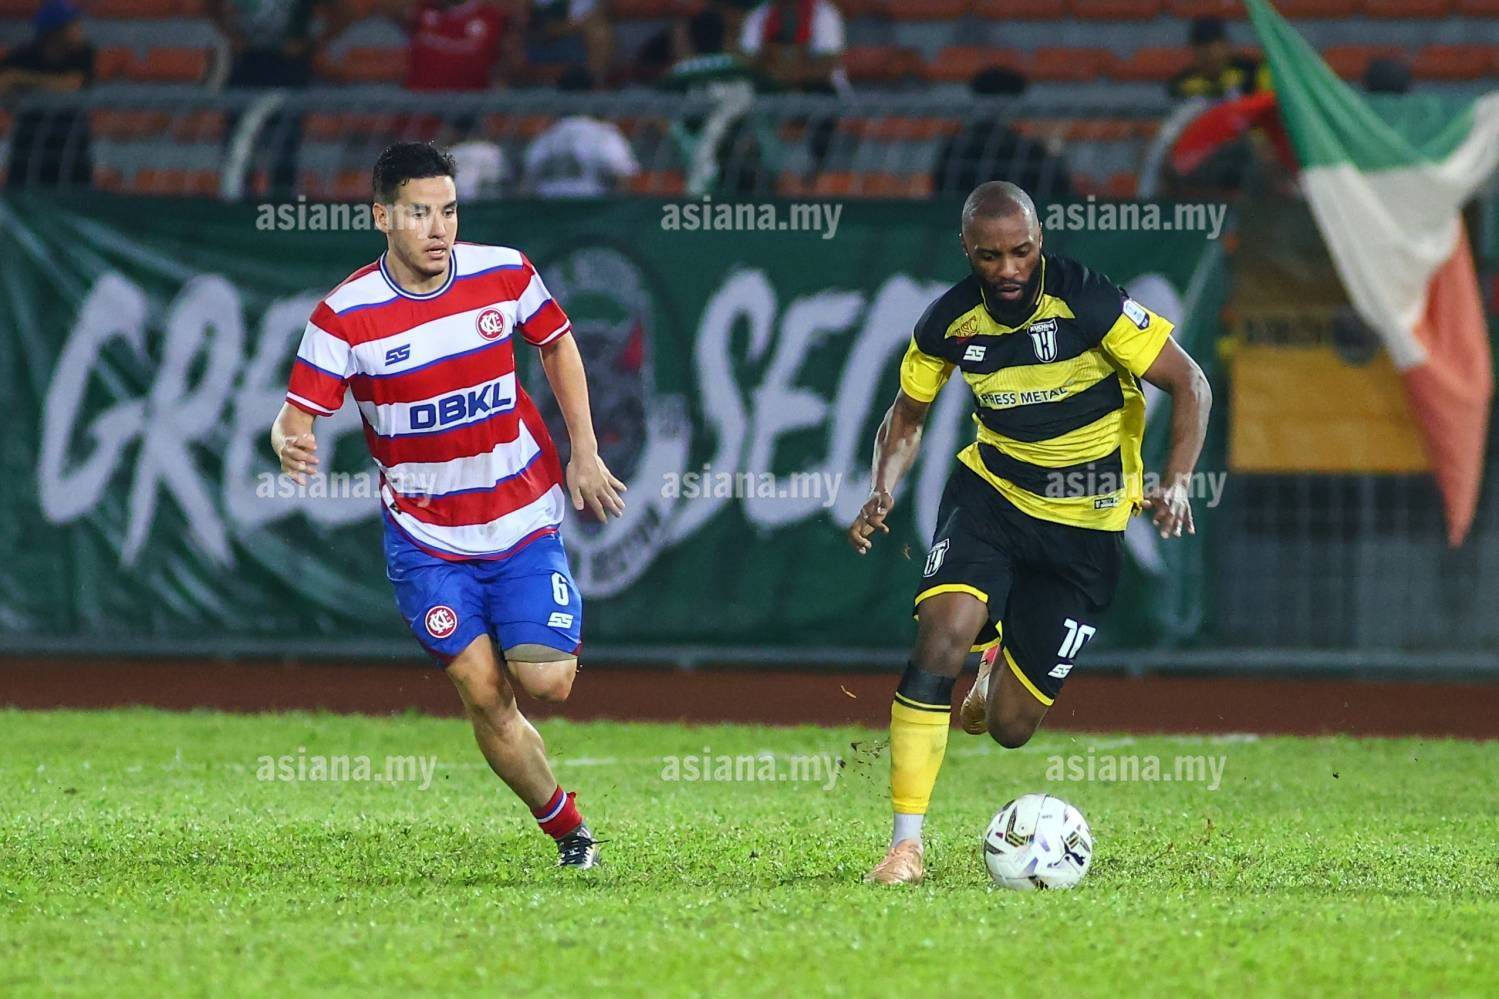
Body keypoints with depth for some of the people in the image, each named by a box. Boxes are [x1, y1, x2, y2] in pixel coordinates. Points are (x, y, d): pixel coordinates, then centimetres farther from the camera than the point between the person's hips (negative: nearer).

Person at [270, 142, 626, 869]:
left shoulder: (505, 273, -7)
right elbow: (299, 411, -15)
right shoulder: (345, 315, -15)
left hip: (523, 521, 1)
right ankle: (568, 829, 12)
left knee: (544, 682, -11)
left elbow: (557, 344, 11)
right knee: (483, 695, -8)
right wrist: (288, 443, -39)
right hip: (426, 537, -1)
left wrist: (584, 452, 6)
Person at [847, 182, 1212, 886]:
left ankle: (1004, 669, 41)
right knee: (943, 630, -28)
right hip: (989, 492, 2)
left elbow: (1189, 384, -14)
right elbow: (907, 416, 9)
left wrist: (1175, 482, -29)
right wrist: (882, 492, -10)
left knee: (1009, 728, -1)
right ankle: (906, 842, -22)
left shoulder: (1089, 302, -20)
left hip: (1085, 523, -2)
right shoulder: (949, 323, -8)